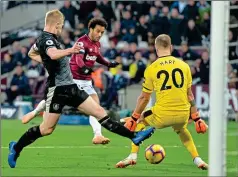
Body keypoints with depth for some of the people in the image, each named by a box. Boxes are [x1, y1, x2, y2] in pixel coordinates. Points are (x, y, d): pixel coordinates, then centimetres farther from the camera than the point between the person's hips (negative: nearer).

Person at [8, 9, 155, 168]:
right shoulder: (47, 39, -18)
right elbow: (53, 54, -42)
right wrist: (69, 51, -60)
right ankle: (16, 148, 16)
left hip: (70, 87, 9)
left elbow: (32, 52, 32)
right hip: (58, 89, -9)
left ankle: (134, 136, 0)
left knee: (99, 112, 3)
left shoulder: (44, 39, 12)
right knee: (47, 129, -4)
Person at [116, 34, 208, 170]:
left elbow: (144, 98, 4)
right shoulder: (184, 66, 5)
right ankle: (197, 159, 26)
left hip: (162, 116, -3)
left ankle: (133, 156, 15)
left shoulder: (151, 69, -1)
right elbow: (190, 95, 9)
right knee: (181, 129, 37)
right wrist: (197, 118, 16)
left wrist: (134, 118, 17)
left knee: (139, 121, 26)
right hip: (183, 115, 3)